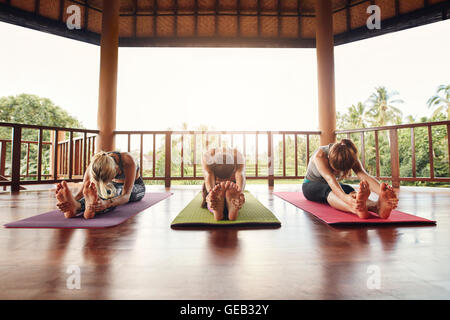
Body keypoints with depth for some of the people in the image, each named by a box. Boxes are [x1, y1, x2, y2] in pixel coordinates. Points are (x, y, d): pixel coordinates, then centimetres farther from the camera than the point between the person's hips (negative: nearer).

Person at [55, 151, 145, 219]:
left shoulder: (128, 161, -41)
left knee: (116, 192, -38)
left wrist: (106, 204, -67)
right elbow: (83, 190, -36)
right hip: (115, 185, 4)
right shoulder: (96, 163, -29)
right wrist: (73, 199, -59)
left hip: (136, 187, -3)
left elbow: (126, 195, -47)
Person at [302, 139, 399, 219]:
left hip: (333, 186, 4)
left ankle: (377, 206, -62)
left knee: (349, 189, -34)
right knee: (327, 189, -41)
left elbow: (363, 175, -39)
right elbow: (329, 178, -50)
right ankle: (357, 209, -70)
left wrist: (382, 191, -59)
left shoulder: (350, 157, -21)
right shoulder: (320, 155, -34)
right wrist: (345, 197, -70)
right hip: (310, 186, -3)